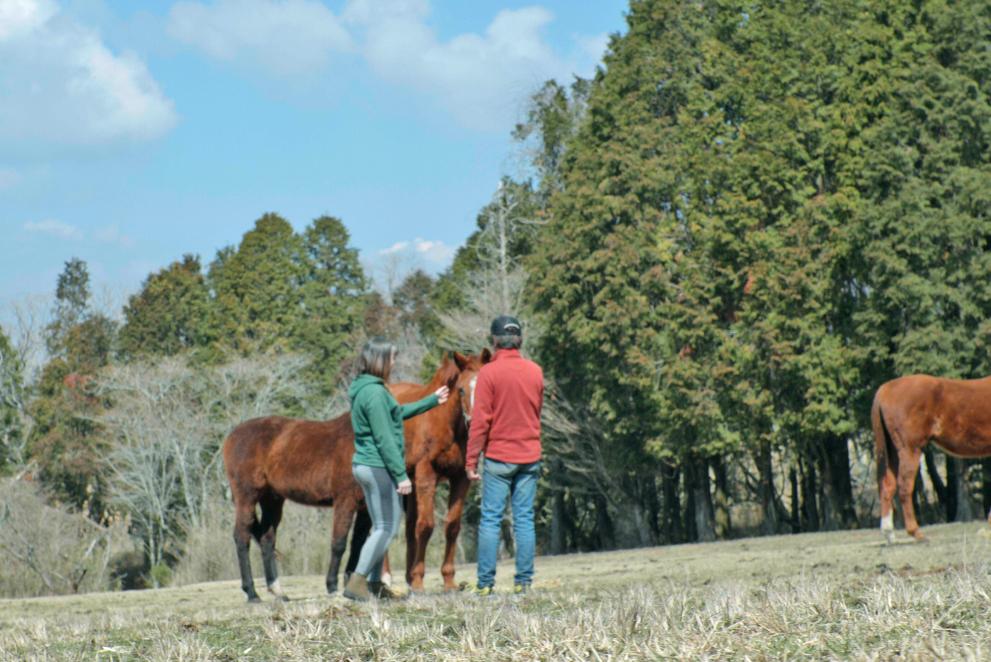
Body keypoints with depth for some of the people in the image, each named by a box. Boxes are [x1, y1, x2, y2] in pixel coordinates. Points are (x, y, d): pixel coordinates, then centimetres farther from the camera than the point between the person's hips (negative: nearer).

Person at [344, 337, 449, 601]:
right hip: (378, 467, -10)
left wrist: (432, 400, 36)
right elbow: (384, 439, -21)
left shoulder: (364, 388, 14)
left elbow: (398, 413, 27)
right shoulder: (375, 392, -19)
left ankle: (374, 583, 18)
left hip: (364, 465, 10)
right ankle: (357, 581, -6)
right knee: (386, 528, -5)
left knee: (383, 527, 16)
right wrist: (401, 475, -18)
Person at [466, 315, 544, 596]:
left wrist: (471, 460, -7)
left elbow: (480, 420, -11)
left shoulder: (489, 372, -9)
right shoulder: (536, 372, 5)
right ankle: (524, 581, 5)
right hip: (530, 457, 4)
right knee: (525, 519, 6)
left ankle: (485, 582, -2)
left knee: (490, 519, 0)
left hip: (498, 457, -4)